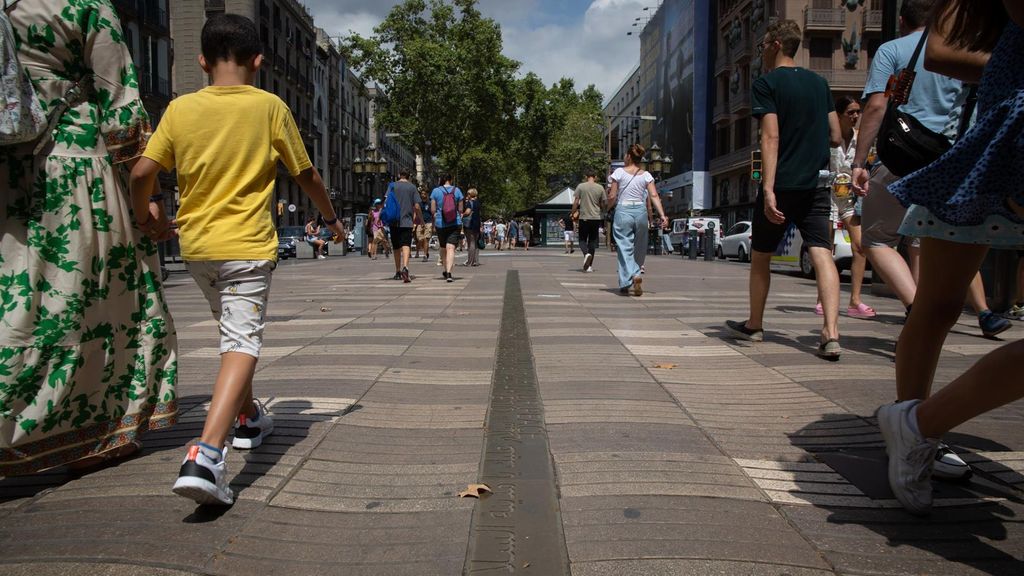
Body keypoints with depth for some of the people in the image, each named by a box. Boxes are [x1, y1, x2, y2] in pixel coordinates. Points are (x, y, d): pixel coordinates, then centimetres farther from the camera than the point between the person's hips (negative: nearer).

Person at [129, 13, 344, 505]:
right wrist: (332, 218, 21)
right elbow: (306, 176, 4)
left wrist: (141, 220, 17)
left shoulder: (180, 108, 3)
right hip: (247, 245, -4)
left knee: (233, 331, 23)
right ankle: (206, 455, -26)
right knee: (243, 343, -9)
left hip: (195, 244, 4)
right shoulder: (270, 107, -3)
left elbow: (142, 174, -3)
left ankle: (248, 418, 39)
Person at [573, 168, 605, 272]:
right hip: (596, 217, 2)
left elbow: (576, 202, -4)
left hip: (584, 217, -2)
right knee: (592, 240, 9)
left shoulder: (581, 186, -3)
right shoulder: (600, 188, 2)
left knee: (582, 239, 9)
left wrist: (573, 213, 9)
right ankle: (589, 266, 9)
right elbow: (603, 204, 8)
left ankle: (586, 254, -23)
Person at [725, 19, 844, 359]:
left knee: (760, 255, 13)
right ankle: (831, 335, -20)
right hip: (816, 183, 4)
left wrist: (768, 189, -21)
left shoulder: (766, 83, -5)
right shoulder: (819, 82, 14)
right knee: (821, 254, -5)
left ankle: (754, 326, 26)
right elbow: (836, 137, 14)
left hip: (782, 184, -4)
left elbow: (771, 137, -16)